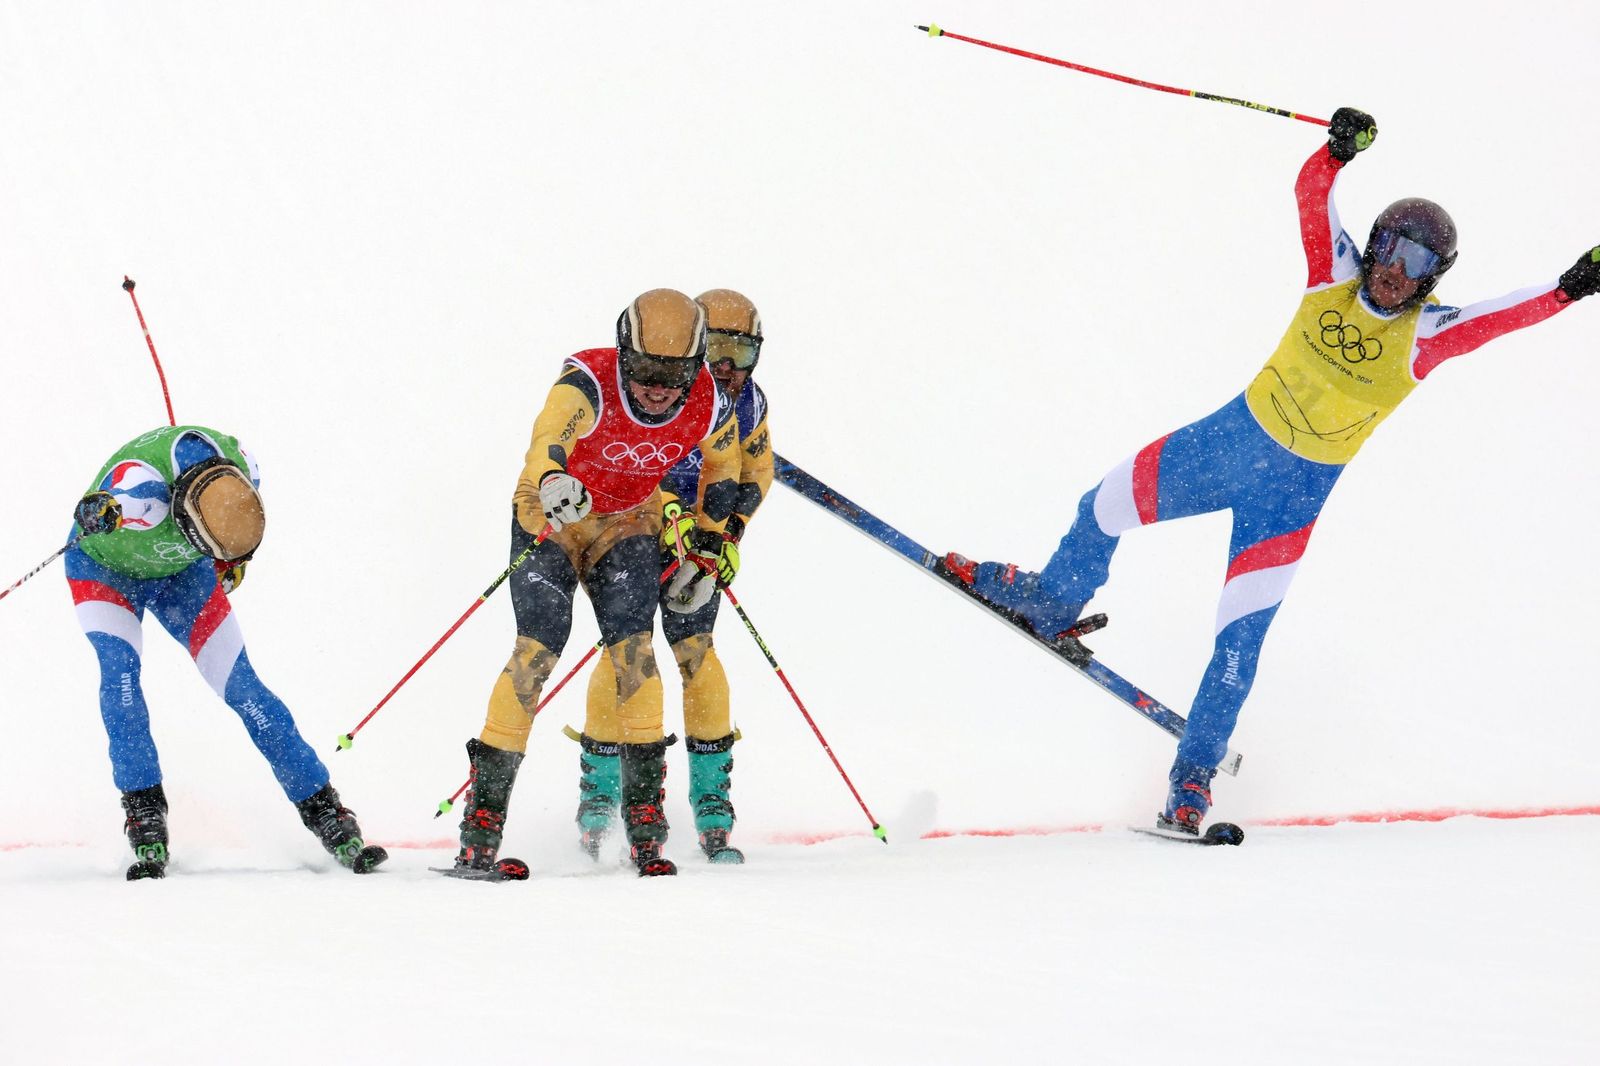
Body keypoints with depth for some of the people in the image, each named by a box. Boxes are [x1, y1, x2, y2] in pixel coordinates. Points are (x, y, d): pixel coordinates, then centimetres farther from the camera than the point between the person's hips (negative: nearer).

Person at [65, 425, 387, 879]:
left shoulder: (240, 468, -25)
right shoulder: (141, 484, -42)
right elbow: (103, 506, -64)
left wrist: (231, 563, 11)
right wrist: (101, 514, -85)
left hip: (181, 572, 4)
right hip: (105, 568, -3)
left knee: (242, 686, -1)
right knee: (120, 668, -26)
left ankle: (326, 814, 5)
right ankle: (145, 820, -20)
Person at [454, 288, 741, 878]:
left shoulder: (709, 404, -17)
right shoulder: (589, 381, -32)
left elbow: (723, 460, 7)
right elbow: (553, 427, -55)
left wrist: (711, 540, 7)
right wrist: (551, 478, -75)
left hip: (627, 524, 3)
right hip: (551, 517, -3)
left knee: (633, 647, -16)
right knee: (539, 647, -17)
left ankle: (645, 824, -7)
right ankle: (479, 836, -16)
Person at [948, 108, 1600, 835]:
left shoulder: (1426, 335, -19)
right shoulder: (1336, 276, -11)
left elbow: (1508, 316, -30)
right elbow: (1311, 194, -20)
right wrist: (1339, 148, -39)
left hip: (1295, 491, -4)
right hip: (1236, 435, 4)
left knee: (1241, 635, -5)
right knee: (1107, 507, 18)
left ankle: (1194, 774, 12)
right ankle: (1052, 604, 48)